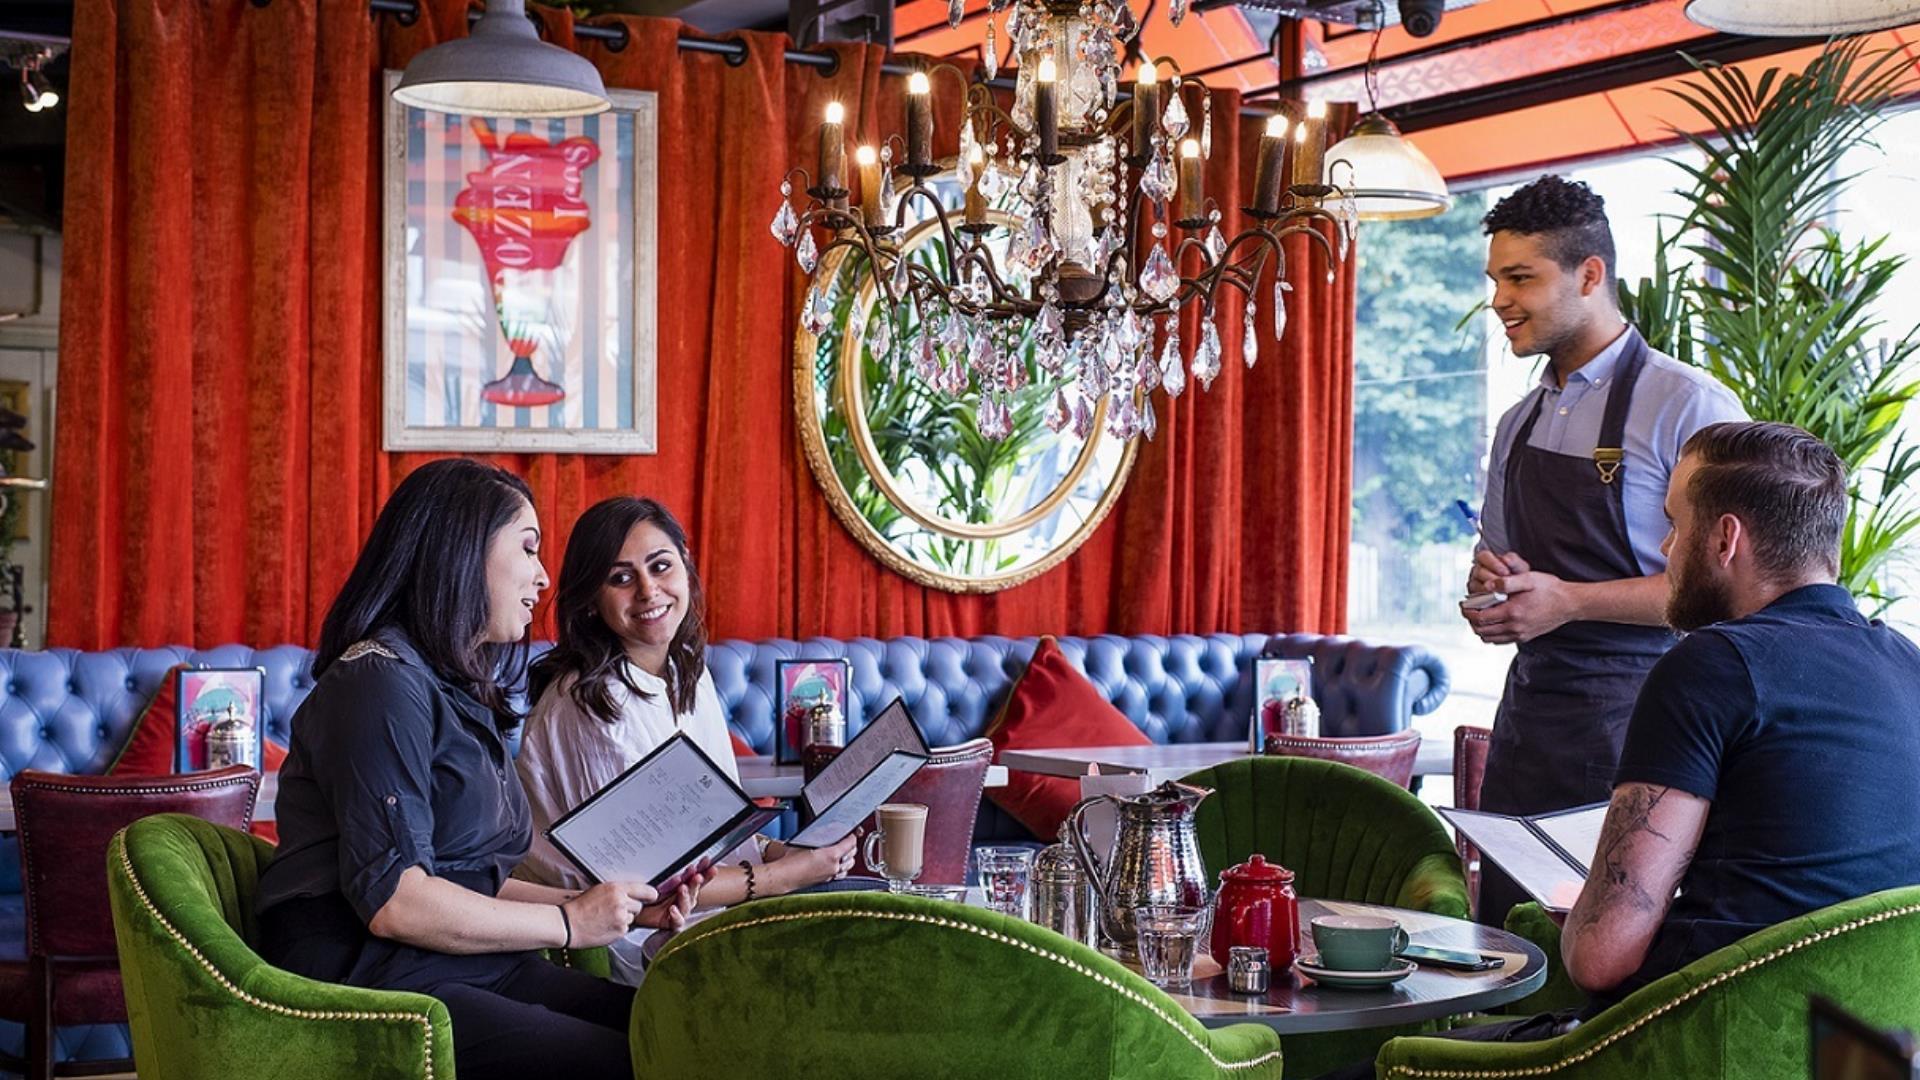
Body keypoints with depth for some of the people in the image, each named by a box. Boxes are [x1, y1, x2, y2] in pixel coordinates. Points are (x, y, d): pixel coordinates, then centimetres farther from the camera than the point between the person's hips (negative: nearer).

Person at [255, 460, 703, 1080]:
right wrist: (570, 924, -9)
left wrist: (617, 909, 5)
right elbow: (394, 899, -19)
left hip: (471, 970, 9)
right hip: (376, 980, -8)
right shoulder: (383, 680, -10)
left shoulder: (460, 691, 20)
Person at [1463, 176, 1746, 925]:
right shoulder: (1520, 424, 14)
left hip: (1632, 720, -7)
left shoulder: (1688, 406, -9)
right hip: (1528, 710, 7)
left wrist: (1570, 600, -19)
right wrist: (1489, 581, 2)